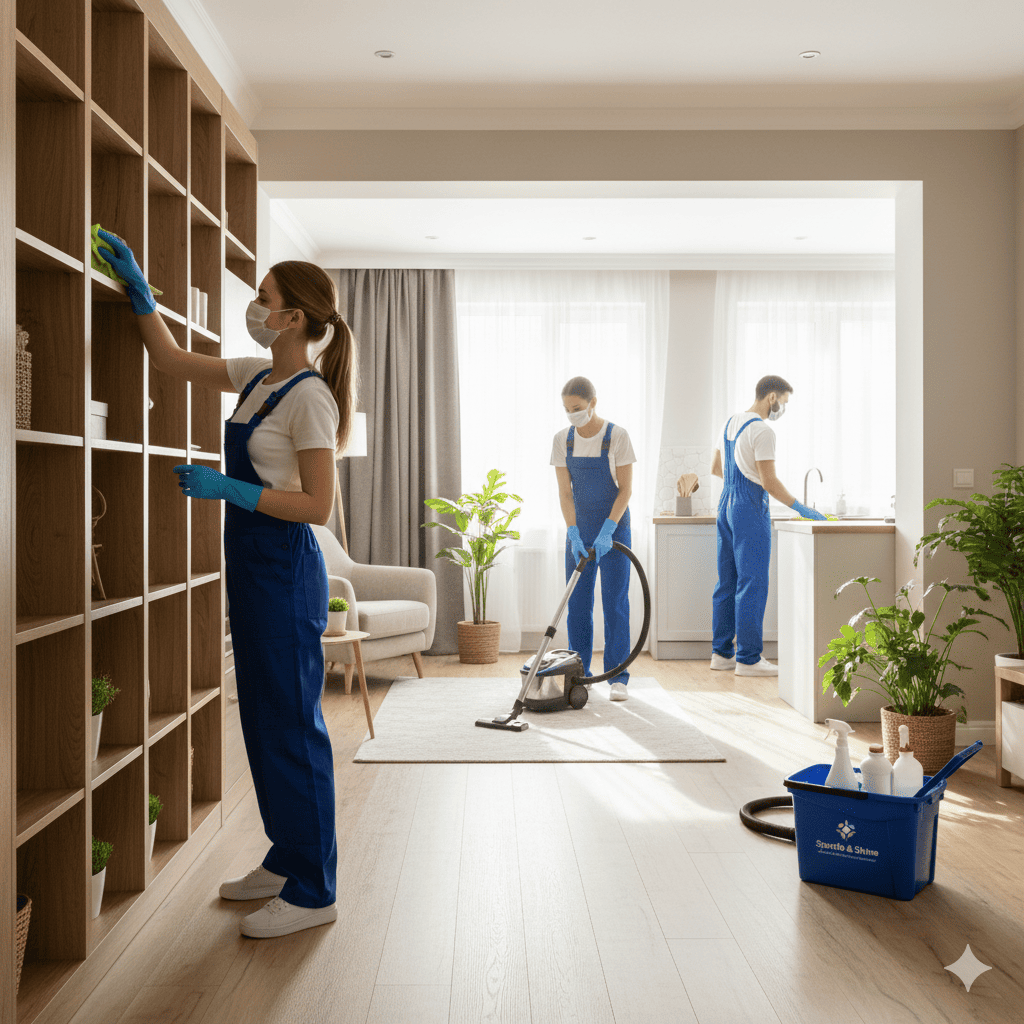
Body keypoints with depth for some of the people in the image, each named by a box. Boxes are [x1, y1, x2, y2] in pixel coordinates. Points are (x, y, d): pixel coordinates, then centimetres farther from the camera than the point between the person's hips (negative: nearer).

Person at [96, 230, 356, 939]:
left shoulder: (309, 397, -15)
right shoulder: (256, 378, 10)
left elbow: (319, 505, -19)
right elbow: (172, 361, 23)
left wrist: (229, 488, -19)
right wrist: (139, 288, 18)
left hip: (285, 573, -9)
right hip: (252, 568, 9)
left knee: (292, 727, -2)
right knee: (265, 720, 16)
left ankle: (313, 893, 12)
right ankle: (288, 861, 31)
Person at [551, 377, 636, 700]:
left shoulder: (617, 436, -12)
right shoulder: (562, 440, -2)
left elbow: (625, 489, -13)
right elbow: (565, 492, -3)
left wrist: (607, 531, -21)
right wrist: (574, 535, -13)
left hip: (614, 527, -4)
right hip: (579, 528, 4)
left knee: (615, 601, -3)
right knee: (578, 601, 6)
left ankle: (617, 677, 3)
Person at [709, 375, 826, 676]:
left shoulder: (730, 423, 14)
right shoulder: (762, 431, -14)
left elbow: (716, 468, 23)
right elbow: (769, 482, -17)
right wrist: (801, 508, -9)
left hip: (727, 504, 9)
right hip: (750, 508, -9)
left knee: (728, 581, 12)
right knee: (752, 583, -6)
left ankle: (721, 652, 17)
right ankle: (748, 658, -3)